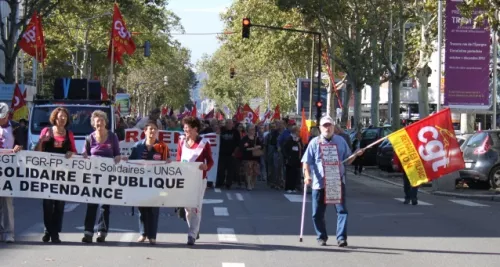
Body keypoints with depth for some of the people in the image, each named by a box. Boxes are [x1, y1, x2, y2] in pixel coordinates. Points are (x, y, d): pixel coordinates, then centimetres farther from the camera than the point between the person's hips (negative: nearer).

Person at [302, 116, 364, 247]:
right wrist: (307, 175, -16)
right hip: (319, 183, 0)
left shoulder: (341, 141, 9)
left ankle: (341, 237, -7)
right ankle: (321, 237, 21)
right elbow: (306, 161, -1)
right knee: (317, 213, 5)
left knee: (342, 210, -9)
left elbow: (347, 161, 15)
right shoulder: (315, 142, 3)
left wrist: (356, 154, -4)